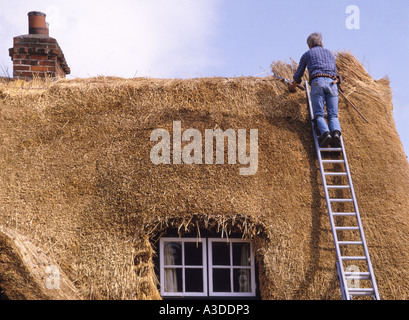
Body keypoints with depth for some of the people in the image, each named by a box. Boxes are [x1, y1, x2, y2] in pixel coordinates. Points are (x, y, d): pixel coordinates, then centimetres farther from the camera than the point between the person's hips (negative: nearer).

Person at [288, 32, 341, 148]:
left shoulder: (307, 54, 22)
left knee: (319, 114, -7)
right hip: (332, 83, 3)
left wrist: (293, 86, 48)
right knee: (333, 115, -4)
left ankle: (325, 133, -36)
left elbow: (298, 74, 29)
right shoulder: (330, 53, 31)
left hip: (317, 82, -3)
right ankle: (336, 132, -34)